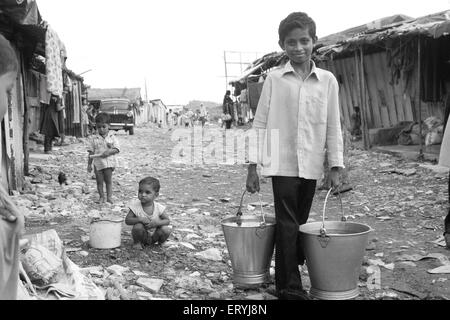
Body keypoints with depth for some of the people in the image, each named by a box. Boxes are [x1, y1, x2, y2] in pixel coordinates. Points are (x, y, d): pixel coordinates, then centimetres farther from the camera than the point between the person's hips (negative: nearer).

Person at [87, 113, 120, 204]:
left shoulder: (112, 137, -1)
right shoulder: (93, 138, 1)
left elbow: (117, 149, -4)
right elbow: (91, 152, 3)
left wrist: (109, 151, -22)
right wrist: (89, 164, 1)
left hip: (109, 163, -1)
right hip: (98, 163, 1)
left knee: (108, 180, 5)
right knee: (99, 181, 8)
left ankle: (109, 197, 12)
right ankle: (101, 197, 19)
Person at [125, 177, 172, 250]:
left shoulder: (159, 207, -13)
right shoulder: (135, 205, -15)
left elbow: (167, 220, -7)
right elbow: (127, 220, -15)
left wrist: (157, 223, -28)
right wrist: (140, 219, -32)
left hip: (154, 236, 2)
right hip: (142, 235, -1)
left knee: (166, 229, -24)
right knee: (138, 226, -32)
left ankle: (160, 243, 7)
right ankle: (137, 242, -2)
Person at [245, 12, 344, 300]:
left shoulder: (327, 80, 5)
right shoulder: (274, 79, 1)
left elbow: (333, 126, 7)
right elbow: (260, 124, 1)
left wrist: (335, 166, 2)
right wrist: (253, 166, -3)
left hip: (312, 165, 2)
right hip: (282, 163, -2)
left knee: (300, 223, 11)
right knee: (287, 226, -4)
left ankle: (288, 276, 25)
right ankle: (290, 288, 5)